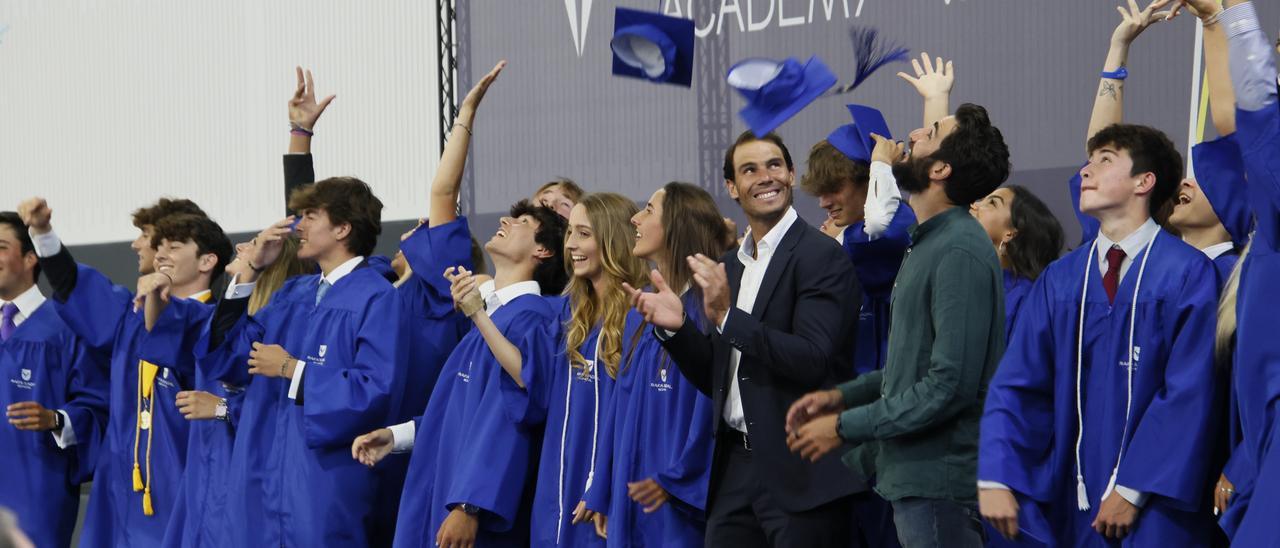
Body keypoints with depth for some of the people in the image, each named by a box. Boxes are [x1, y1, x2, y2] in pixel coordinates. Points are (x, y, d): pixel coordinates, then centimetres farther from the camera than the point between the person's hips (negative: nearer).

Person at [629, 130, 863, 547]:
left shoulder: (821, 256, -8)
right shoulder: (729, 266, 15)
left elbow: (814, 360, -18)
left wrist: (728, 317, -22)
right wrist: (676, 327, -1)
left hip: (802, 472, -7)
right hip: (736, 469, 7)